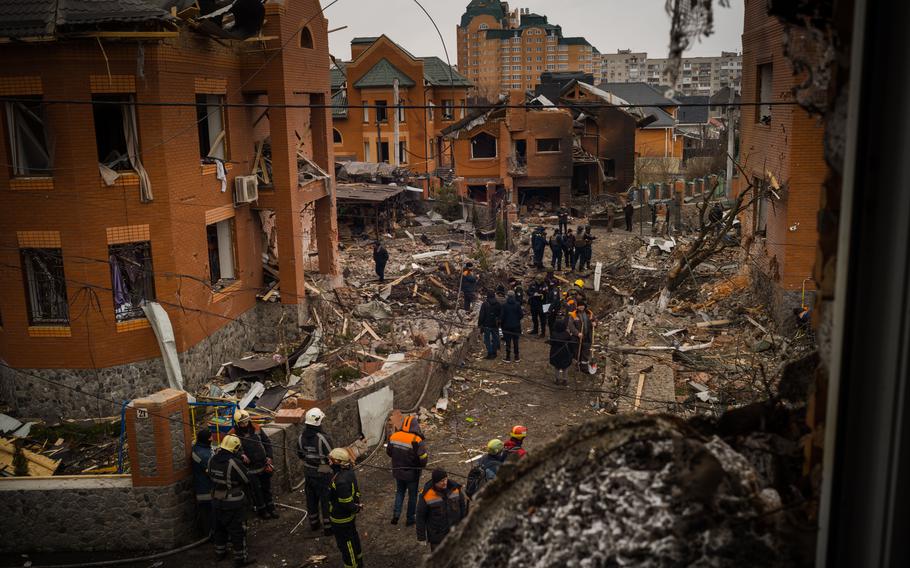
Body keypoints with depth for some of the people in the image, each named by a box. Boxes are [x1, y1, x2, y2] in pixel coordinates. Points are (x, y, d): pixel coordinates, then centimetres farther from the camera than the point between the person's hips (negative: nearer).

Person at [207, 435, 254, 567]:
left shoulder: (212, 460, -6)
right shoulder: (235, 463, -27)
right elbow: (247, 480, -16)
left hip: (216, 501, 7)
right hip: (233, 504, -7)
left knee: (220, 527, 24)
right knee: (238, 531, 6)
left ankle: (220, 552, 39)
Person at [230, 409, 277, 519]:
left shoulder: (256, 428, -4)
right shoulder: (234, 434, -15)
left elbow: (267, 442, 6)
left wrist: (269, 456, -1)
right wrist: (241, 456, -24)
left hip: (264, 465, 4)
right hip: (250, 469, -4)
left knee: (267, 488, 17)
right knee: (256, 490, 9)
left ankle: (270, 508, 33)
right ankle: (261, 510, 28)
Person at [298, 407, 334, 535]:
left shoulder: (301, 437, -7)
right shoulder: (322, 438, -27)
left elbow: (300, 454, 7)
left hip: (308, 472, 6)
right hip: (323, 473, -6)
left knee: (311, 497, 20)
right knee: (326, 500, 7)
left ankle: (314, 523, 35)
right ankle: (328, 527, 16)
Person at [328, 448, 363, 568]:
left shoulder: (341, 481, -37)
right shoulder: (349, 470, -8)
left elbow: (346, 503, -29)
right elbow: (356, 489, 7)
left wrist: (356, 508, -11)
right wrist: (356, 504, 11)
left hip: (341, 519, -10)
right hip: (350, 517, 10)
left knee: (345, 544, 11)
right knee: (353, 537, 28)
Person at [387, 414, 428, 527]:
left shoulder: (394, 436, -10)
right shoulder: (417, 441, -24)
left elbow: (389, 452, 3)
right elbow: (423, 459, -24)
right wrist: (421, 466, -2)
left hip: (397, 472, 4)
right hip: (412, 474, -4)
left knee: (400, 492, 26)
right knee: (412, 495, 16)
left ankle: (396, 514, 16)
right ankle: (409, 519, 27)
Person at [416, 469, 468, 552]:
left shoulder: (455, 488, -10)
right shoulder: (426, 495, -19)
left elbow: (463, 507, 5)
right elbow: (420, 516, -9)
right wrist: (421, 537, -5)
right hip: (436, 536, -3)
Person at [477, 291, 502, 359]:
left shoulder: (485, 304, -12)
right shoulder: (498, 304, 0)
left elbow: (482, 315, -11)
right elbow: (501, 315, 7)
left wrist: (479, 324, -3)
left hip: (487, 325, -4)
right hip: (495, 325, 4)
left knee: (487, 339, 3)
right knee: (495, 339, 14)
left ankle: (490, 353, 0)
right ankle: (494, 353, 19)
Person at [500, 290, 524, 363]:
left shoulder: (505, 305, -11)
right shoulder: (517, 305, -8)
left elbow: (503, 316, -8)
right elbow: (521, 315, -6)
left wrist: (501, 324, 6)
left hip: (507, 326, -2)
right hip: (516, 326, 2)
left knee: (508, 342, 6)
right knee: (515, 342, 10)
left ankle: (508, 357, 10)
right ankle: (517, 357, 15)